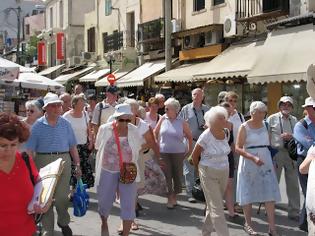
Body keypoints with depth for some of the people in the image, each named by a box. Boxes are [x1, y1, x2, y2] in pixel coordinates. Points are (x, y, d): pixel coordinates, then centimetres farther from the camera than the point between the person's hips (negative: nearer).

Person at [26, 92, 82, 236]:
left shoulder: (65, 124, 5)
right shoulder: (38, 125, -2)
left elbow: (72, 146, 9)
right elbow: (30, 149, -3)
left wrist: (77, 164, 6)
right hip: (43, 161, -1)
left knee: (62, 196, 7)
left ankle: (63, 222, 32)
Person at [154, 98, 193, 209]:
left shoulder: (182, 122, -3)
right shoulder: (163, 119, 1)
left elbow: (189, 136, 7)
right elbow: (155, 132, 12)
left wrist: (190, 150, 5)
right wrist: (157, 145, 6)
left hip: (178, 153, -1)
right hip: (164, 152, 1)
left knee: (177, 175, 5)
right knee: (167, 175, -1)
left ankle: (174, 197, 22)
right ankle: (169, 198, 7)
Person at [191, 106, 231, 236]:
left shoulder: (226, 133, -1)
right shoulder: (206, 136, -17)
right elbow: (195, 155, -4)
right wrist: (202, 168, 10)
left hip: (224, 172, 6)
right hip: (209, 174, -6)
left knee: (213, 204, 16)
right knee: (217, 208, -6)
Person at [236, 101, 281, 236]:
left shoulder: (265, 125, 6)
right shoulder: (245, 127, -9)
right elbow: (238, 148, -13)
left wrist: (270, 160, 11)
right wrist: (253, 158, -24)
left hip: (265, 162, 4)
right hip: (249, 164, -4)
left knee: (270, 194, -2)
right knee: (248, 194, 8)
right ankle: (248, 224, 23)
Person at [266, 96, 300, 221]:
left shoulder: (294, 120, 12)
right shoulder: (272, 119, 1)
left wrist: (292, 136, -9)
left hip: (291, 153, 3)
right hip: (276, 153, -3)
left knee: (293, 184, 6)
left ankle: (294, 212, 16)